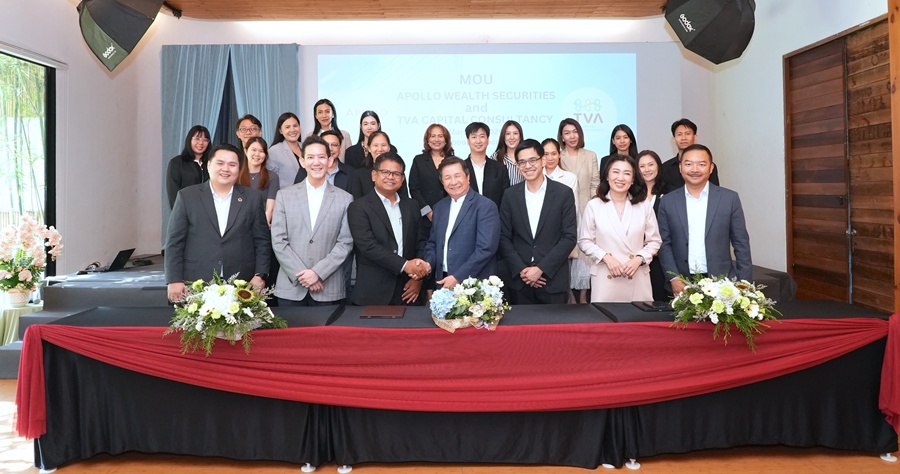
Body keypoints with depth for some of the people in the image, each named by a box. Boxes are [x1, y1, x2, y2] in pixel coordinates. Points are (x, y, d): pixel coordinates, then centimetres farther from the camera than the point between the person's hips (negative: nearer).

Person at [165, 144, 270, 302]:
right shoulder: (187, 196, 4)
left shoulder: (253, 198, 7)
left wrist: (259, 276, -3)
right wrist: (175, 280, -4)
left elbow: (262, 241, 7)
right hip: (195, 286, 0)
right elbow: (174, 242, 2)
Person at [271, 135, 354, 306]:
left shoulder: (345, 199, 4)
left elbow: (345, 243, -1)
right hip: (291, 287, 1)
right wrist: (301, 274, -9)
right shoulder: (285, 195, 6)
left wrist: (318, 272, -11)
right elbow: (278, 241, 0)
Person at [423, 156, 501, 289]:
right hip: (443, 283, 6)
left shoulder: (486, 206, -10)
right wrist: (428, 263, -3)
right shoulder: (439, 207, 12)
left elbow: (486, 248, -18)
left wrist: (458, 277, -20)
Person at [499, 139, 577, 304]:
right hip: (520, 281, 2)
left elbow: (569, 237, -5)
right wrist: (521, 270, -8)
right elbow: (504, 237, 4)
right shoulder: (510, 195, 5)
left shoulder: (564, 193, -1)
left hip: (553, 280, -1)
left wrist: (541, 268, -11)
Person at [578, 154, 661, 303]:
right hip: (604, 277, -1)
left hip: (638, 277, 2)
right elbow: (585, 241, 2)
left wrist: (639, 259, -8)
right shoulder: (594, 205, 0)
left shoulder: (644, 205, 5)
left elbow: (654, 241, 8)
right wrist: (606, 257, -11)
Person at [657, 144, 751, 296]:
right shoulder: (668, 201, 3)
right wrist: (674, 279, -9)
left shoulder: (729, 198, 1)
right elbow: (664, 244, 2)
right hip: (682, 284, 0)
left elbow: (741, 244, 2)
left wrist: (744, 285, -2)